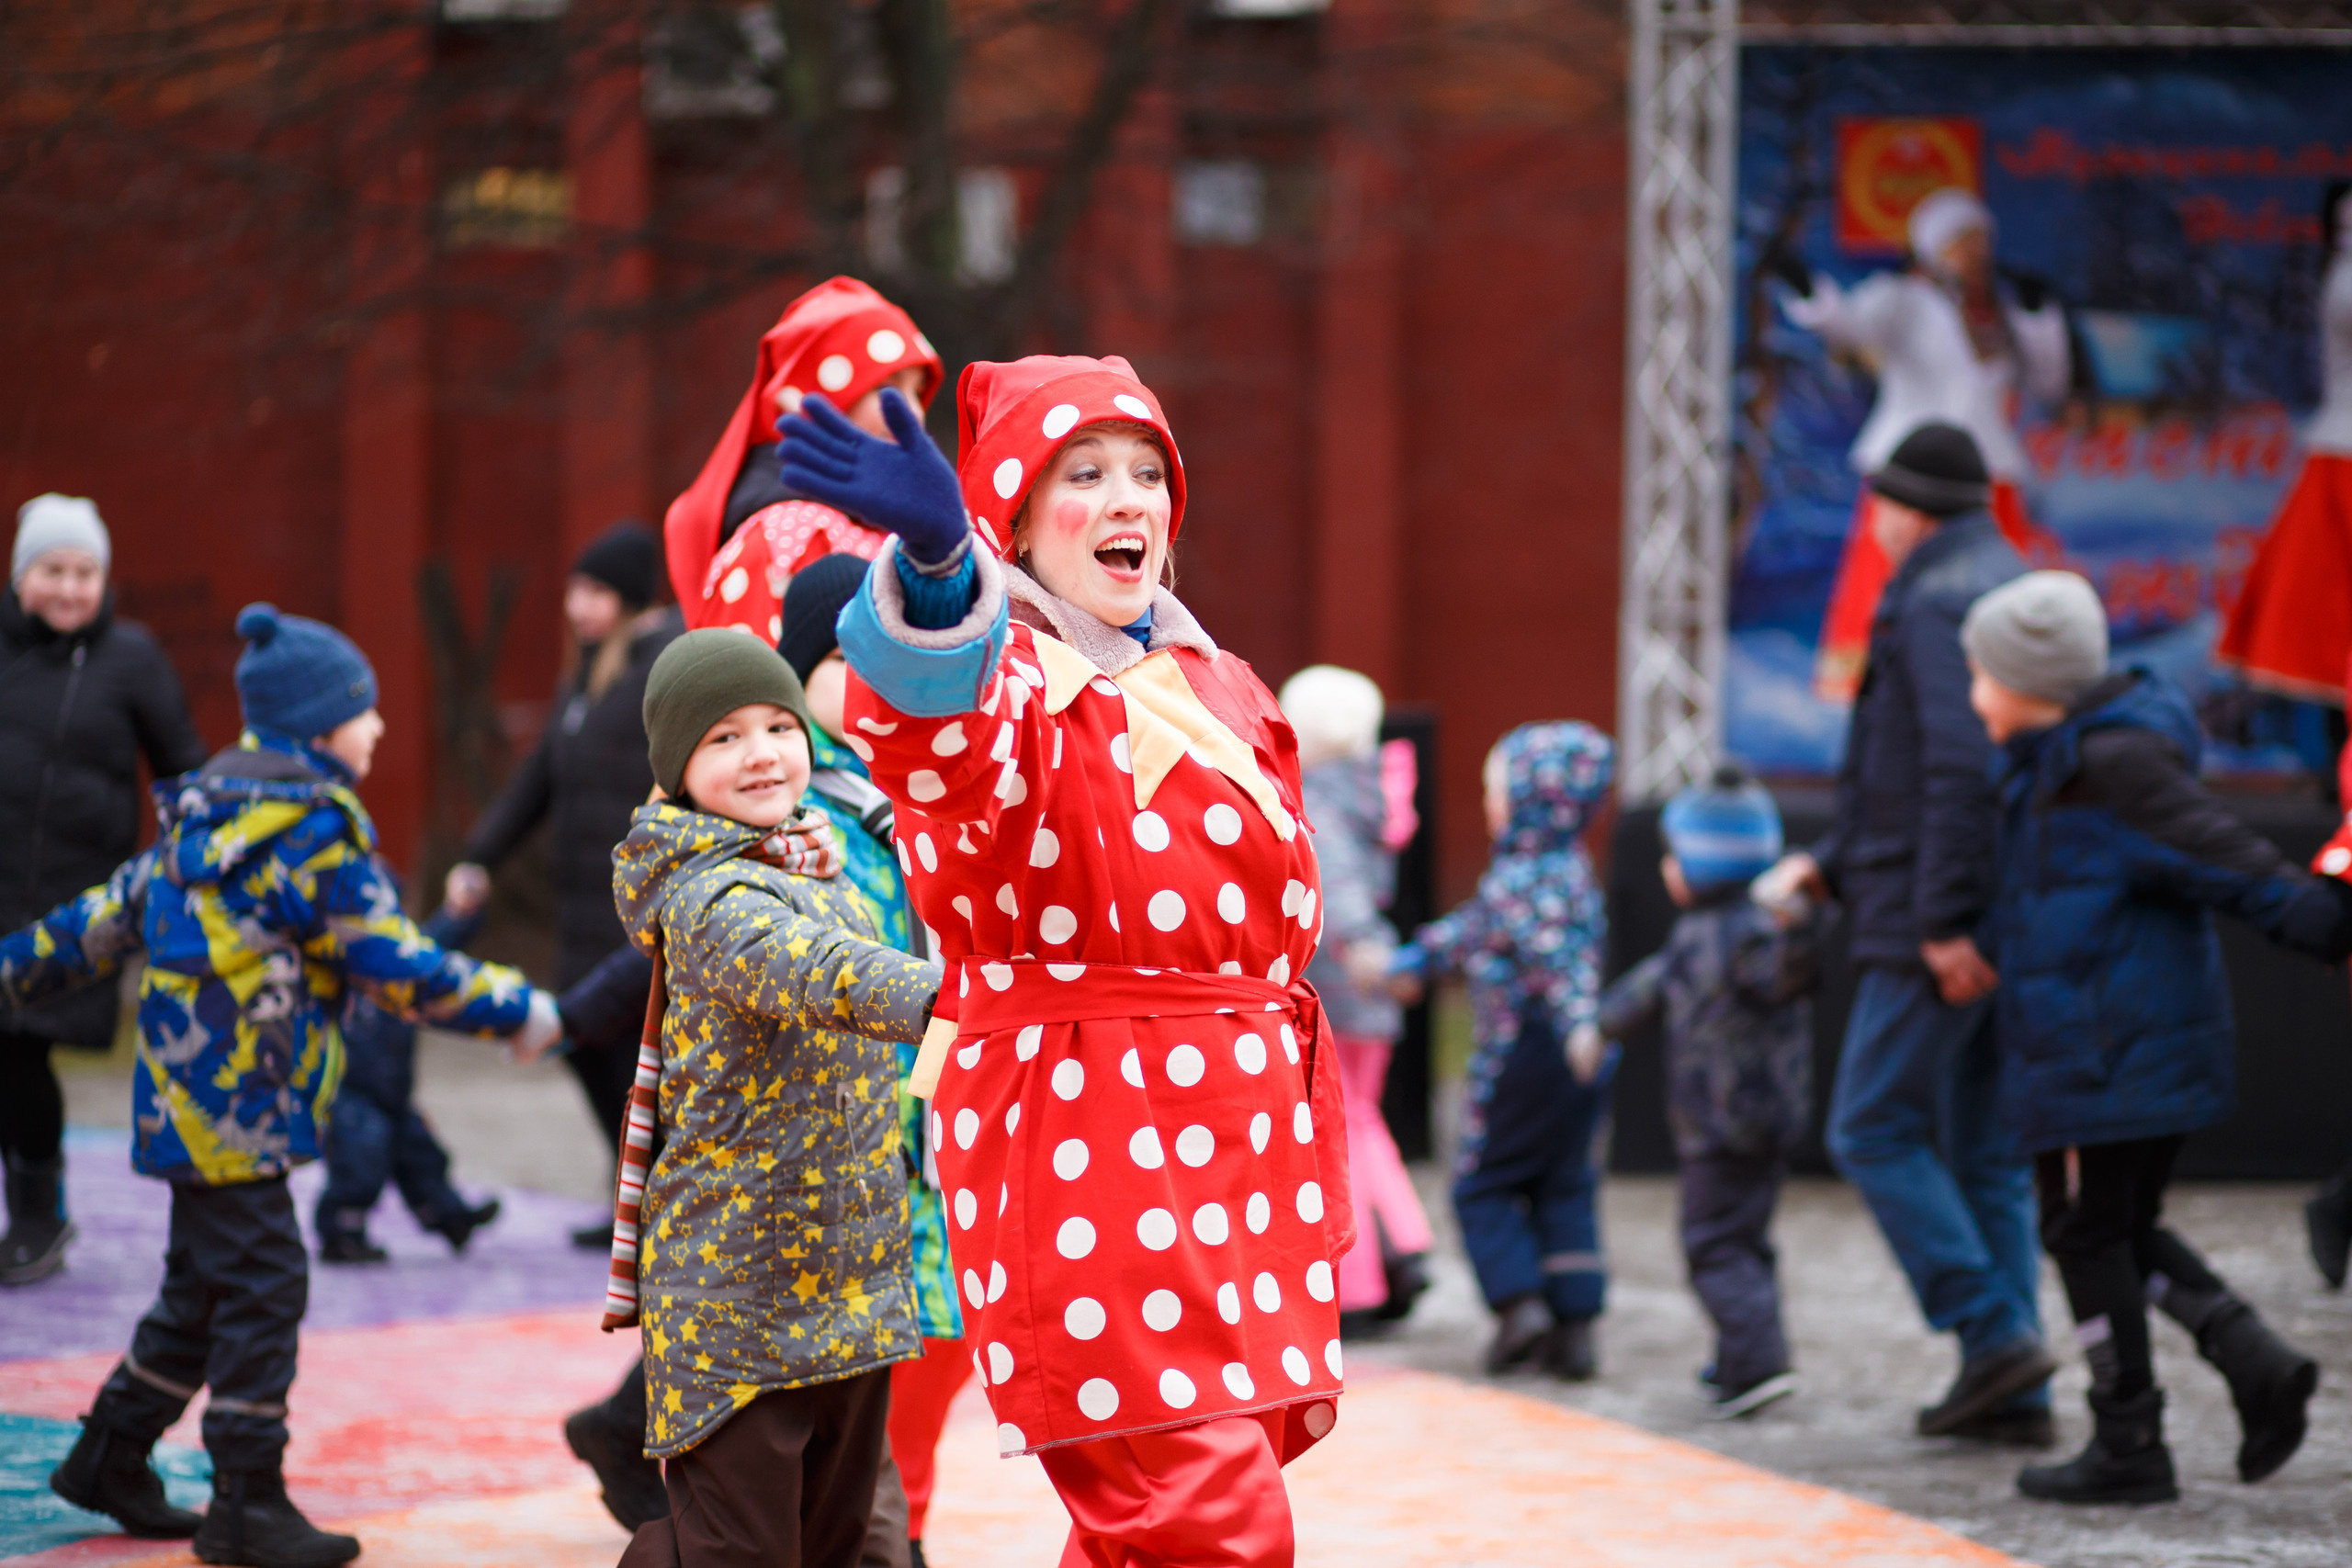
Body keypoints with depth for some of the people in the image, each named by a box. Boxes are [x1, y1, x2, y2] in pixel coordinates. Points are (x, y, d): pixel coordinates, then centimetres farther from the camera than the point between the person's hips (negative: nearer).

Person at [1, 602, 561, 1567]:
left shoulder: (215, 817, 14)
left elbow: (119, 908, 19)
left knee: (205, 1288, 17)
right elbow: (396, 966, -16)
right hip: (234, 1105, -10)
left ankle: (109, 1463, 26)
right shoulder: (316, 832, -15)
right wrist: (521, 1013, -9)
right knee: (262, 1290, -6)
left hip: (194, 1103, 10)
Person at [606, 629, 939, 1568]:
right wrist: (951, 1001, -55)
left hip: (849, 1275, 9)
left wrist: (828, 877, 13)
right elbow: (815, 973, -40)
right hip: (736, 1287, -9)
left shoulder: (805, 875, 12)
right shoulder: (713, 898, -18)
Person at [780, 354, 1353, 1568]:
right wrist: (935, 559, -55)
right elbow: (945, 734, -33)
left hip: (1239, 1141, 8)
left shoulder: (1217, 691, 18)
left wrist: (1311, 1160, 22)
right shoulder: (1001, 681, -6)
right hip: (1081, 1138, -7)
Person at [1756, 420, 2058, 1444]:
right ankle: (2016, 1397, 8)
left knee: (1872, 1132, -3)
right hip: (1999, 925, 9)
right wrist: (1831, 865, 23)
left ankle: (1994, 1333, -11)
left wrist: (1943, 922, -24)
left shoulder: (1936, 604, -12)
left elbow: (1963, 768, -24)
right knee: (1987, 1151, 10)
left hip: (1941, 932, -9)